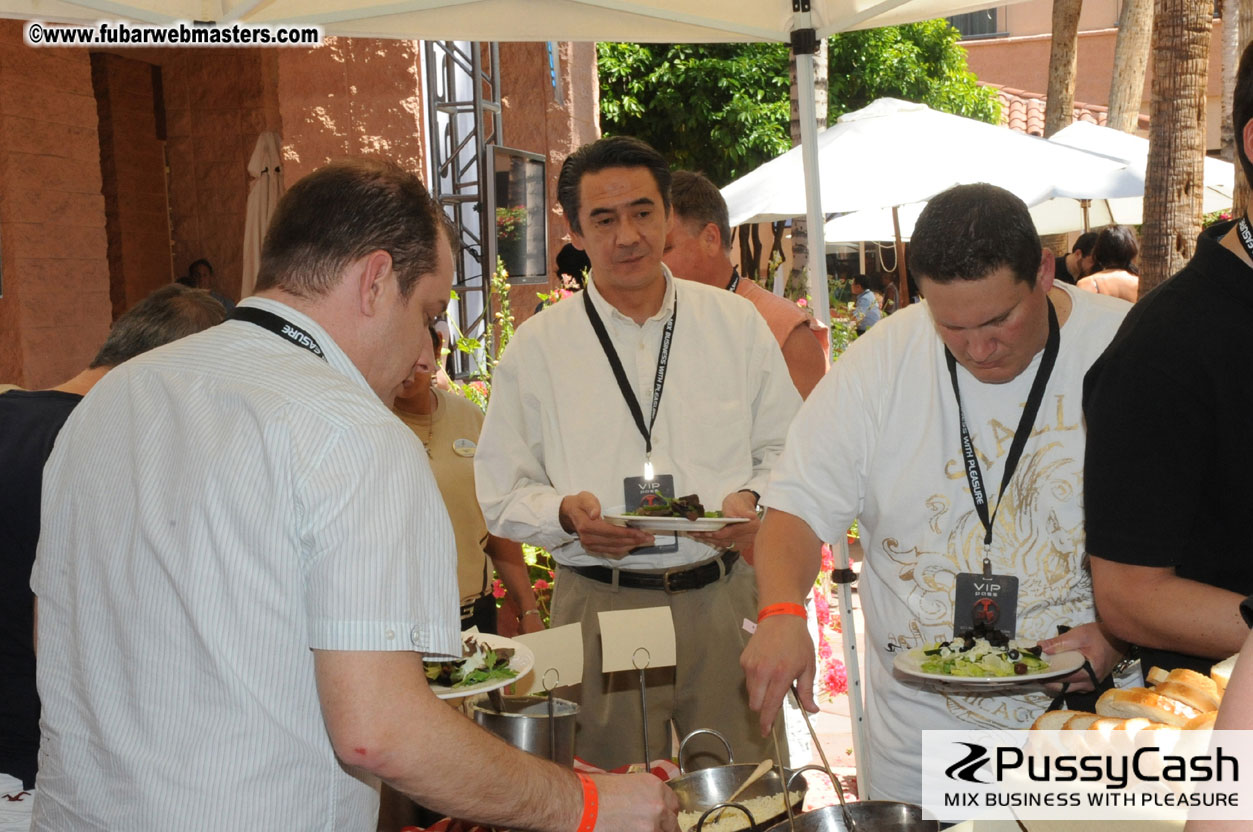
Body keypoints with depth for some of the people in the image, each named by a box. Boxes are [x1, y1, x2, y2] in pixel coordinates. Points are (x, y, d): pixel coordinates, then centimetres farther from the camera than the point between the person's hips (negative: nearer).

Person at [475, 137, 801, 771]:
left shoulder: (736, 322, 7)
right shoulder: (536, 348, 3)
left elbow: (785, 449, 10)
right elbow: (503, 493, 4)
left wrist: (753, 503, -10)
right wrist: (565, 512, -16)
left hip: (724, 599, 1)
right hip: (599, 608, -1)